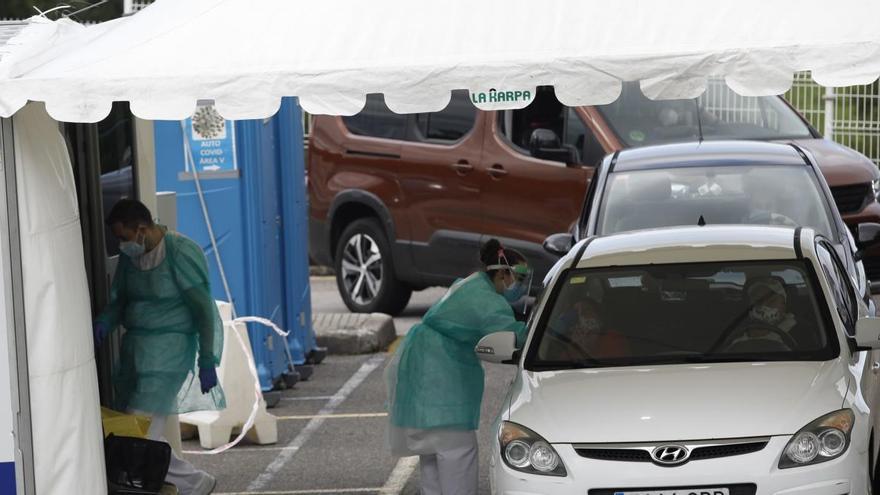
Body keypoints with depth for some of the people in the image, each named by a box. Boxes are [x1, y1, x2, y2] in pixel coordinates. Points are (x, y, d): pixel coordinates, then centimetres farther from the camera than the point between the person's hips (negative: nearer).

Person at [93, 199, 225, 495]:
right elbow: (119, 300, 17)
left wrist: (207, 361, -16)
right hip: (135, 348, 8)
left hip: (169, 347, -8)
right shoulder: (130, 256, 8)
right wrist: (104, 322, -5)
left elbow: (204, 310, -14)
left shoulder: (180, 254, -15)